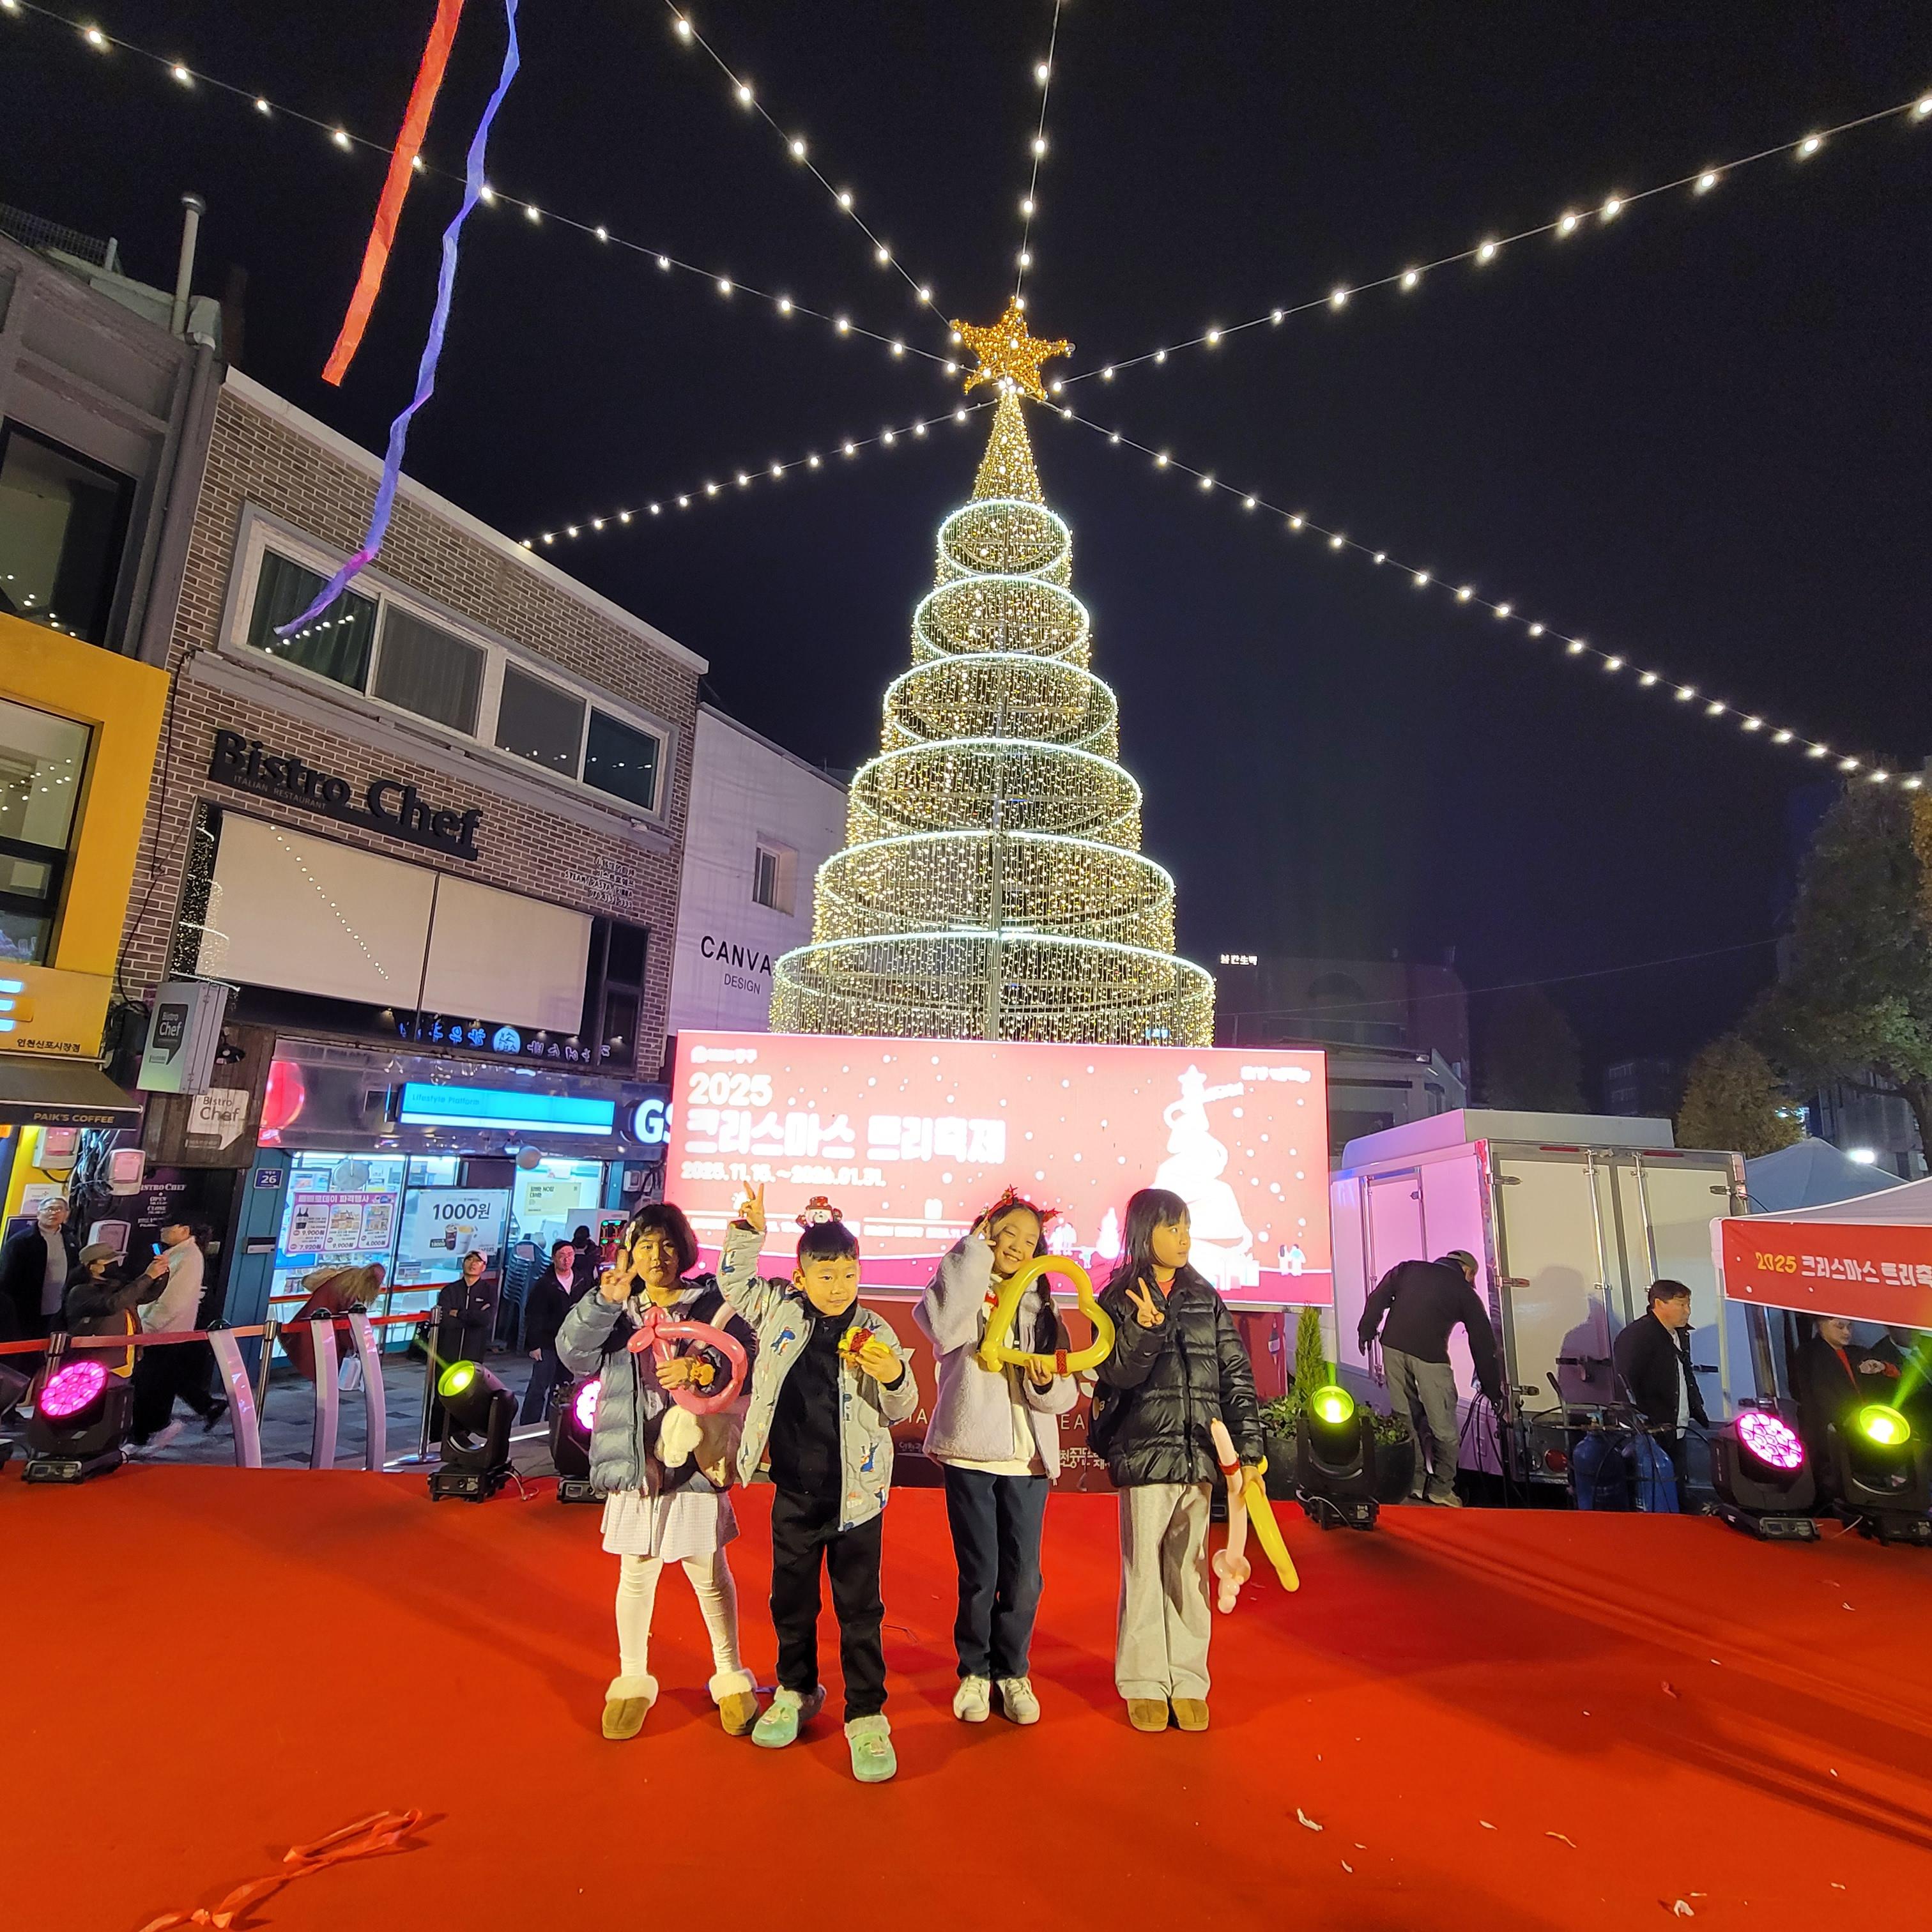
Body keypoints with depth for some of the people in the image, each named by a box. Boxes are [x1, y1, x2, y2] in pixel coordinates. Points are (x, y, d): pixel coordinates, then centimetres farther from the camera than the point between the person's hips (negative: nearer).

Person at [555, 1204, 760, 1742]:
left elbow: (747, 1359, -11)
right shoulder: (616, 1310, 5)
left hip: (696, 1460, -1)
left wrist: (703, 1370, -29)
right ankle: (632, 1681, 35)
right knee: (636, 1573, 13)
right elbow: (573, 1354, -11)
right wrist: (605, 1301, -24)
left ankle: (730, 1677, 30)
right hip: (635, 1463, 2)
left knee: (709, 1572, 10)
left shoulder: (712, 1305, -2)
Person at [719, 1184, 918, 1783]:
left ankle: (866, 1715, 24)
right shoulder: (779, 1310, -4)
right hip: (794, 1491, 3)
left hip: (856, 1492, -2)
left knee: (860, 1608, 8)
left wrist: (894, 1376, -29)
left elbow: (901, 1410, -7)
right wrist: (749, 1231, -8)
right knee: (791, 1599, 19)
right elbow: (735, 1281, 8)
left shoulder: (876, 1334, -11)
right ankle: (796, 1692, 41)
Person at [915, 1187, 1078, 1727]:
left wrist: (1046, 1381, -15)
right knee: (979, 1573, 3)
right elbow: (945, 1328, -24)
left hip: (1028, 1456, 3)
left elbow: (1064, 1394, 9)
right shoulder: (965, 1291, 1)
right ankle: (974, 1670, 26)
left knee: (1023, 1576, 6)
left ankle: (1012, 1672, 27)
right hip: (971, 1450, -3)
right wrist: (973, 1252, -18)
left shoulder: (1040, 1307, 12)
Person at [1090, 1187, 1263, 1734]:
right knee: (1144, 1570, 6)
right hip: (1145, 1454, -3)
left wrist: (1248, 1447, -2)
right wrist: (1145, 1328, -27)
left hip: (1200, 1456, 3)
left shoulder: (1206, 1299, 7)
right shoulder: (1118, 1299, -3)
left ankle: (1187, 1681, 24)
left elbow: (1237, 1375, 5)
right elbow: (1117, 1375, -10)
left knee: (1189, 1569, 11)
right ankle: (1144, 1684, 21)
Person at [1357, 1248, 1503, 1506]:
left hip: (1393, 1348, 4)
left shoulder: (1407, 1269, 21)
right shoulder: (1466, 1293, 14)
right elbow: (1483, 1346, 17)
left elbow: (1378, 1299, 9)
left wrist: (1366, 1331, 10)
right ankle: (1441, 1489, 17)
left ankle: (1414, 1484, 19)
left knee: (1405, 1419, 13)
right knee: (1444, 1427, 10)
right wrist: (1494, 1391, 23)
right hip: (1429, 1355, -3)